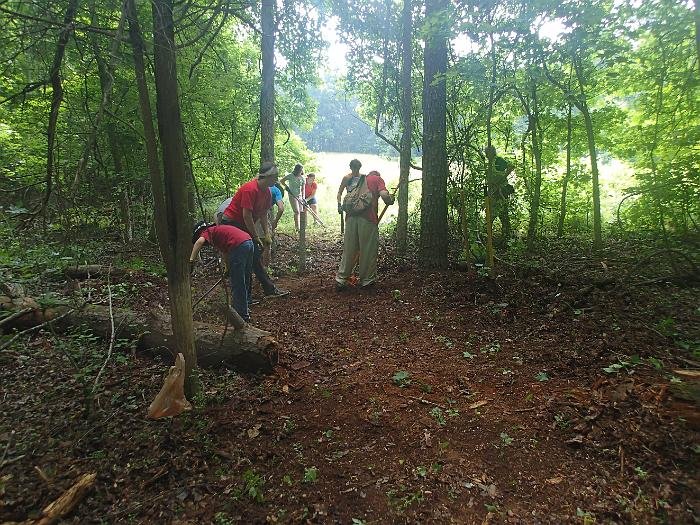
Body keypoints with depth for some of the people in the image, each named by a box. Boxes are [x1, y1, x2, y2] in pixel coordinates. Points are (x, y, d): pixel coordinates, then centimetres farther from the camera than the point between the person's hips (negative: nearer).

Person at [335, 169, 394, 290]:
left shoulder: (358, 180, 27)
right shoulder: (377, 179, 12)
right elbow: (384, 195, -5)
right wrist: (391, 200, 14)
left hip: (351, 217, 5)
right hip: (368, 218, -5)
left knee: (349, 250, 10)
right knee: (368, 251, 6)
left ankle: (340, 279, 12)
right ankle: (366, 280, 14)